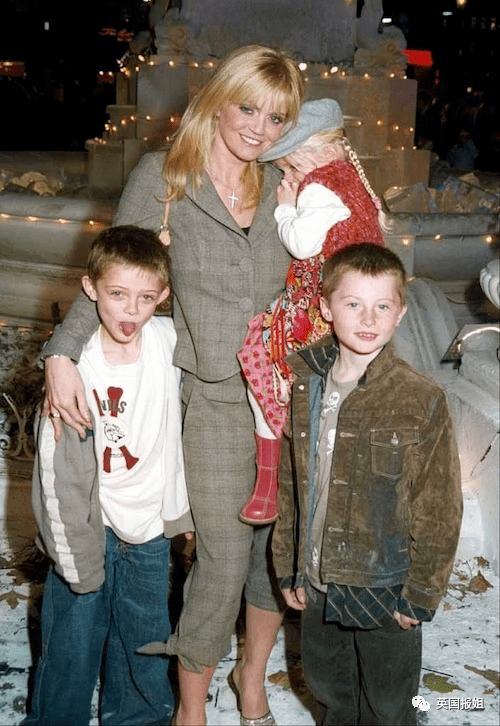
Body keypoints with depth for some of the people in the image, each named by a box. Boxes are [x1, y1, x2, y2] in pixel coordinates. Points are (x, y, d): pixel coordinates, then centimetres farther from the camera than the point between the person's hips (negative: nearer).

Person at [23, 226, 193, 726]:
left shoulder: (170, 339, -9)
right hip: (89, 527, -3)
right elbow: (59, 471, -14)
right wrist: (77, 555, -11)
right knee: (73, 644, 9)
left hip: (150, 527, 4)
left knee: (146, 646, 18)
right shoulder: (76, 369, -20)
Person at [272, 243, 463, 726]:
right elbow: (289, 484, 4)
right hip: (318, 584, 4)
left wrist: (421, 593, -10)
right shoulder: (304, 385, -3)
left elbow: (440, 509, -12)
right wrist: (290, 568, 6)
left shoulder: (421, 401, -17)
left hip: (384, 591, -4)